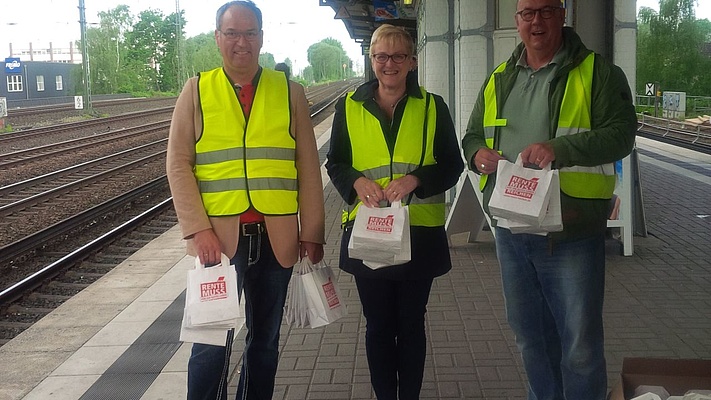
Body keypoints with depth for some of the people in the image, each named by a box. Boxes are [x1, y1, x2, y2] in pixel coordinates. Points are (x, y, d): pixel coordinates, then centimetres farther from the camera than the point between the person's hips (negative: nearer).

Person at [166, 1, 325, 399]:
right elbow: (179, 165, -1)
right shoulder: (196, 90, 3)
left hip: (276, 237, 2)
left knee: (265, 338, 13)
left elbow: (308, 168, 4)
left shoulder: (290, 91, 6)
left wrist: (312, 233, 1)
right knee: (212, 342, 2)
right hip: (218, 235, -1)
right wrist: (198, 229, -11)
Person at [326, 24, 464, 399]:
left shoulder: (433, 107, 2)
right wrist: (357, 182, -12)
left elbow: (452, 165, 2)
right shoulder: (349, 106, 4)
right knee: (378, 325, 10)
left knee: (411, 324, 11)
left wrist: (415, 179, -16)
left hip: (420, 232, 0)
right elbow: (335, 163, 9)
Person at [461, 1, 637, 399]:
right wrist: (480, 153, -5)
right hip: (511, 231, 6)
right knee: (529, 334, 20)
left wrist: (560, 149, -26)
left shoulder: (597, 72, -3)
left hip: (571, 234, -5)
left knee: (581, 346, 1)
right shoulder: (499, 80, 13)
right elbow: (472, 136, 19)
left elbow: (622, 132, -12)